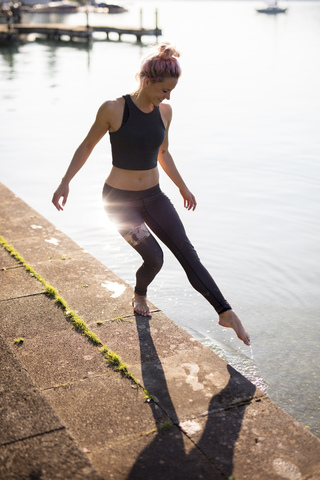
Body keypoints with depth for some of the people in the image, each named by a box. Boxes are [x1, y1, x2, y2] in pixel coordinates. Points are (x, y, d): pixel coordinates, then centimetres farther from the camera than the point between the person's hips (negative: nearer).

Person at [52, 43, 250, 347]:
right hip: (119, 199, -4)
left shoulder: (164, 111, 0)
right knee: (154, 258, -12)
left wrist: (182, 187, 23)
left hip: (153, 196, 5)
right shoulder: (113, 109, -15)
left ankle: (226, 313, -3)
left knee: (186, 253, -4)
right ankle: (140, 295, 23)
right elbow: (88, 145, -2)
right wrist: (65, 182, -4)